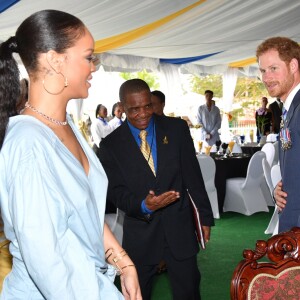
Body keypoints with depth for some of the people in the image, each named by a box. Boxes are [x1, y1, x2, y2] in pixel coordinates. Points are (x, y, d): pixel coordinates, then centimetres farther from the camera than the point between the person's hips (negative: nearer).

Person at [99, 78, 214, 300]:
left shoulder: (177, 128, -1)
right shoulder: (111, 144, -4)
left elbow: (193, 175, 2)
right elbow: (115, 191, -5)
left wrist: (205, 216, 5)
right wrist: (143, 205, -24)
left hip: (179, 226, 1)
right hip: (140, 232, 0)